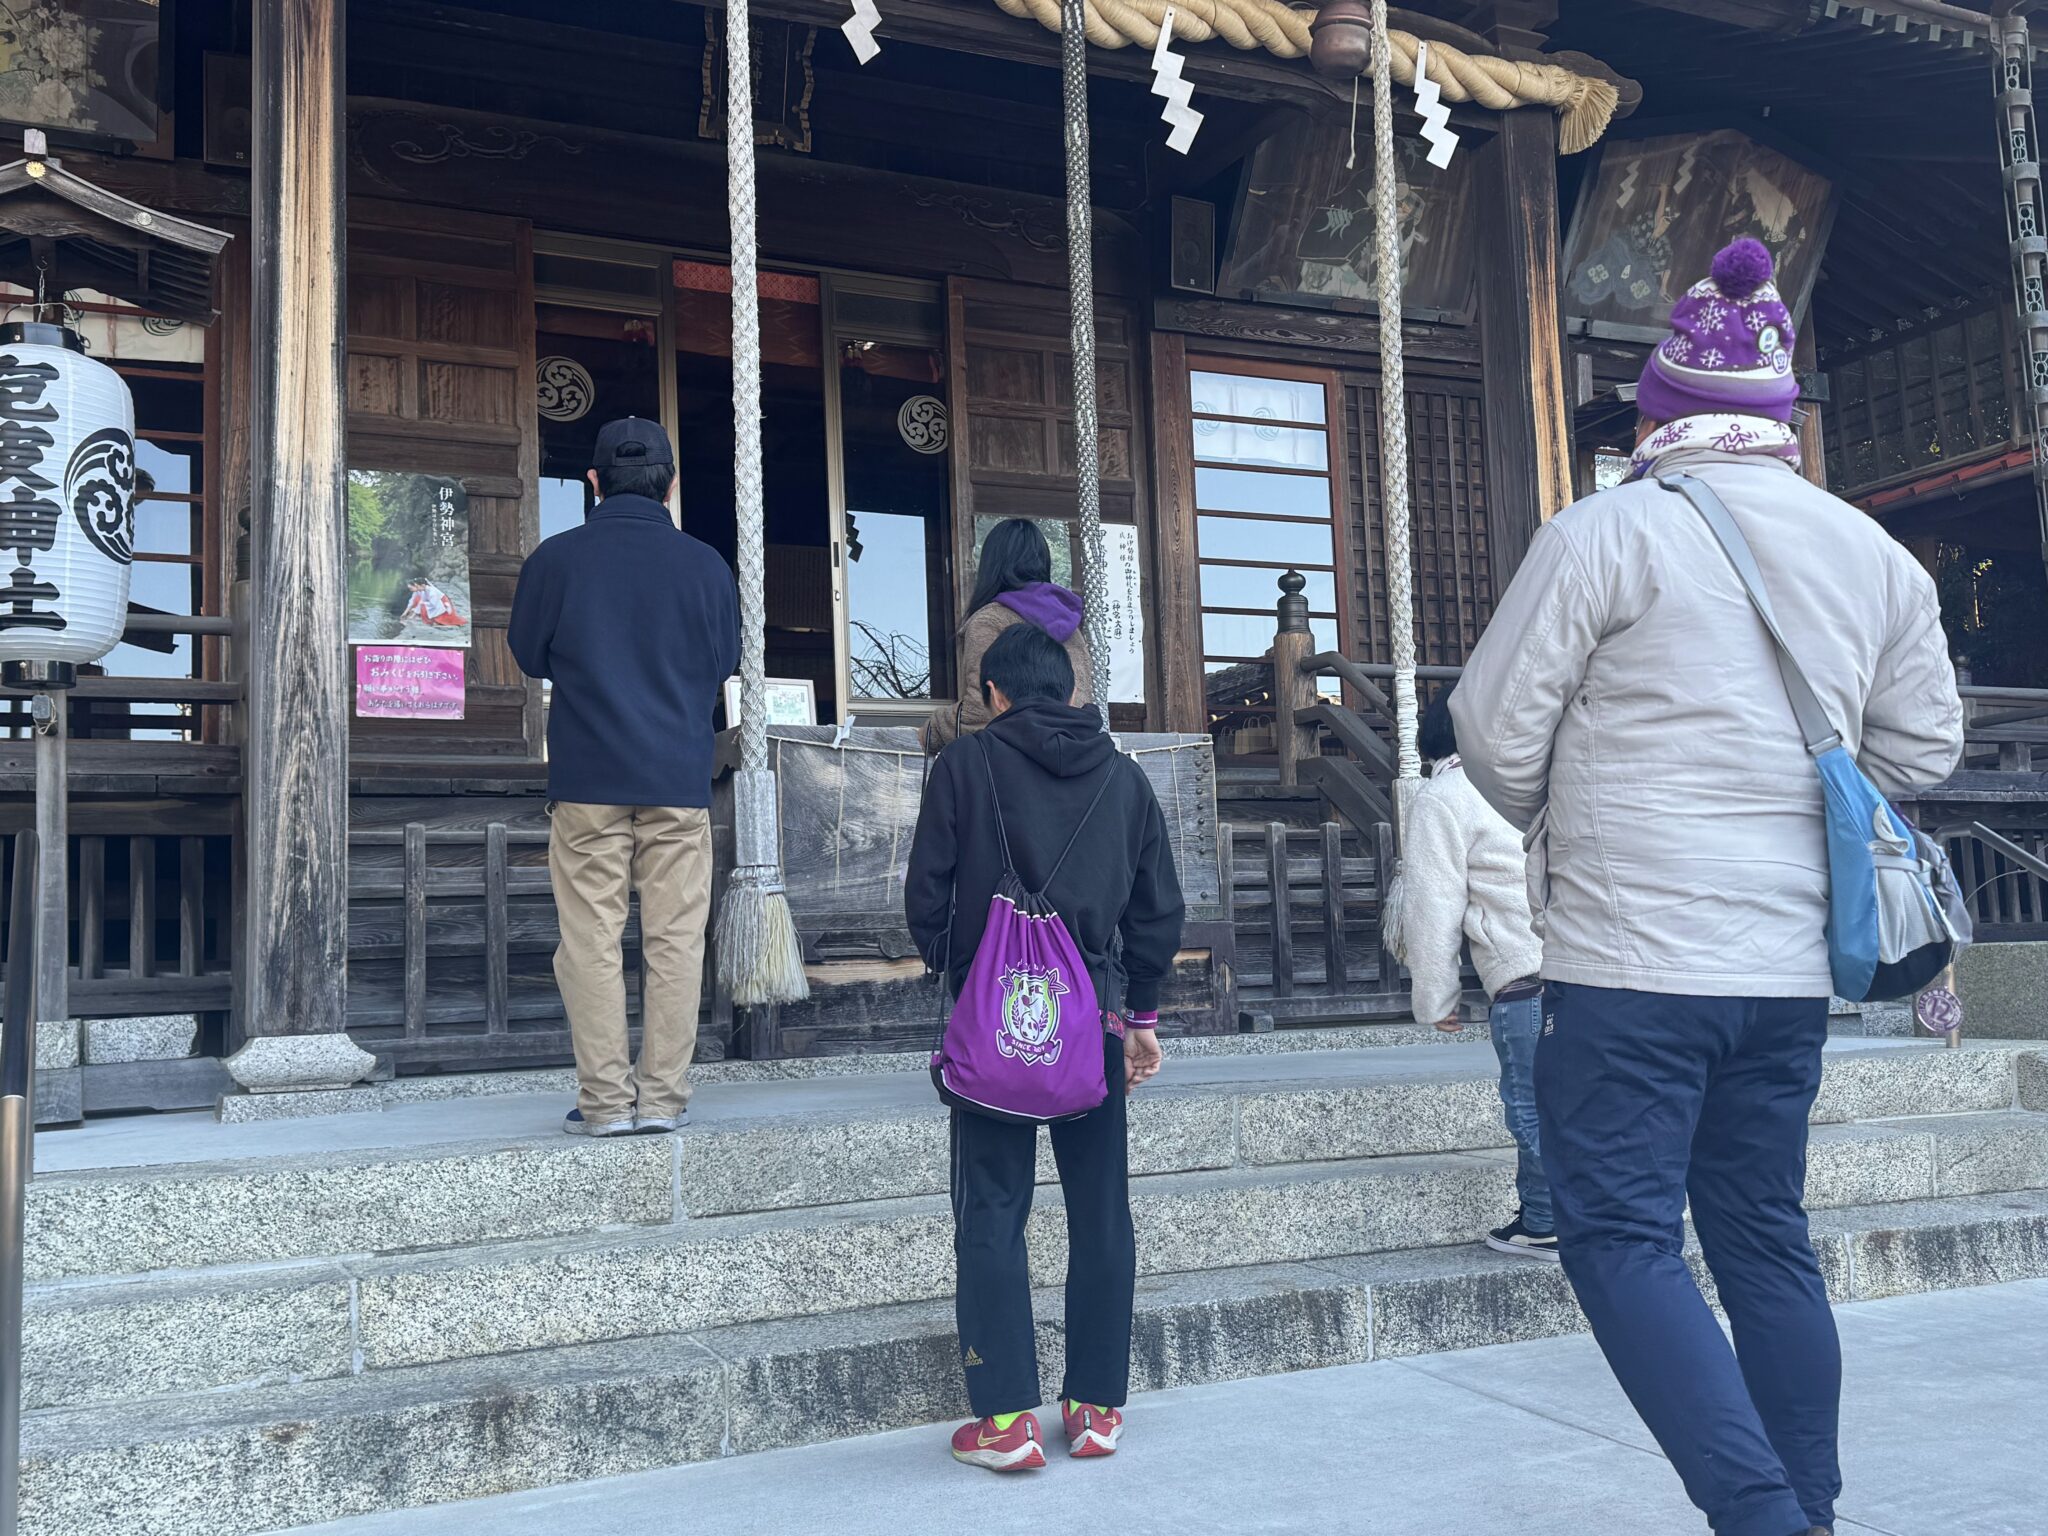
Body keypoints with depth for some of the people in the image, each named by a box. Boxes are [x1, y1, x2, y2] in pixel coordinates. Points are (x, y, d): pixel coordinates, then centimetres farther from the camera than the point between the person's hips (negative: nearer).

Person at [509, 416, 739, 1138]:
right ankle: (664, 1097, 7)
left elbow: (529, 656, 11)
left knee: (592, 942, 3)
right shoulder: (706, 564, 1)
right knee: (674, 940, 5)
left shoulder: (555, 558, -2)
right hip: (680, 780, 1)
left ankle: (606, 1099, 4)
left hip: (587, 779, -1)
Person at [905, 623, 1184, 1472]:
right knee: (1101, 1213, 11)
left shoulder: (966, 765, -4)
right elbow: (1159, 909, 9)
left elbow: (927, 893, -3)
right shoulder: (1123, 777, 7)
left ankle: (1007, 1416, 4)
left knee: (992, 1215, 4)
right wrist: (1142, 1012, 17)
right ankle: (1098, 1405, 18)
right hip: (1094, 1021, 3)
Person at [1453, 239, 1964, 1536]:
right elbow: (1923, 748, 14)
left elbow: (1496, 732, -7)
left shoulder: (1608, 532, -9)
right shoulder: (1873, 554, 8)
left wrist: (1559, 821, 13)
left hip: (1630, 957, -6)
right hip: (1791, 964, 6)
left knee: (1621, 1239, 0)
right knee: (1765, 1241, 16)